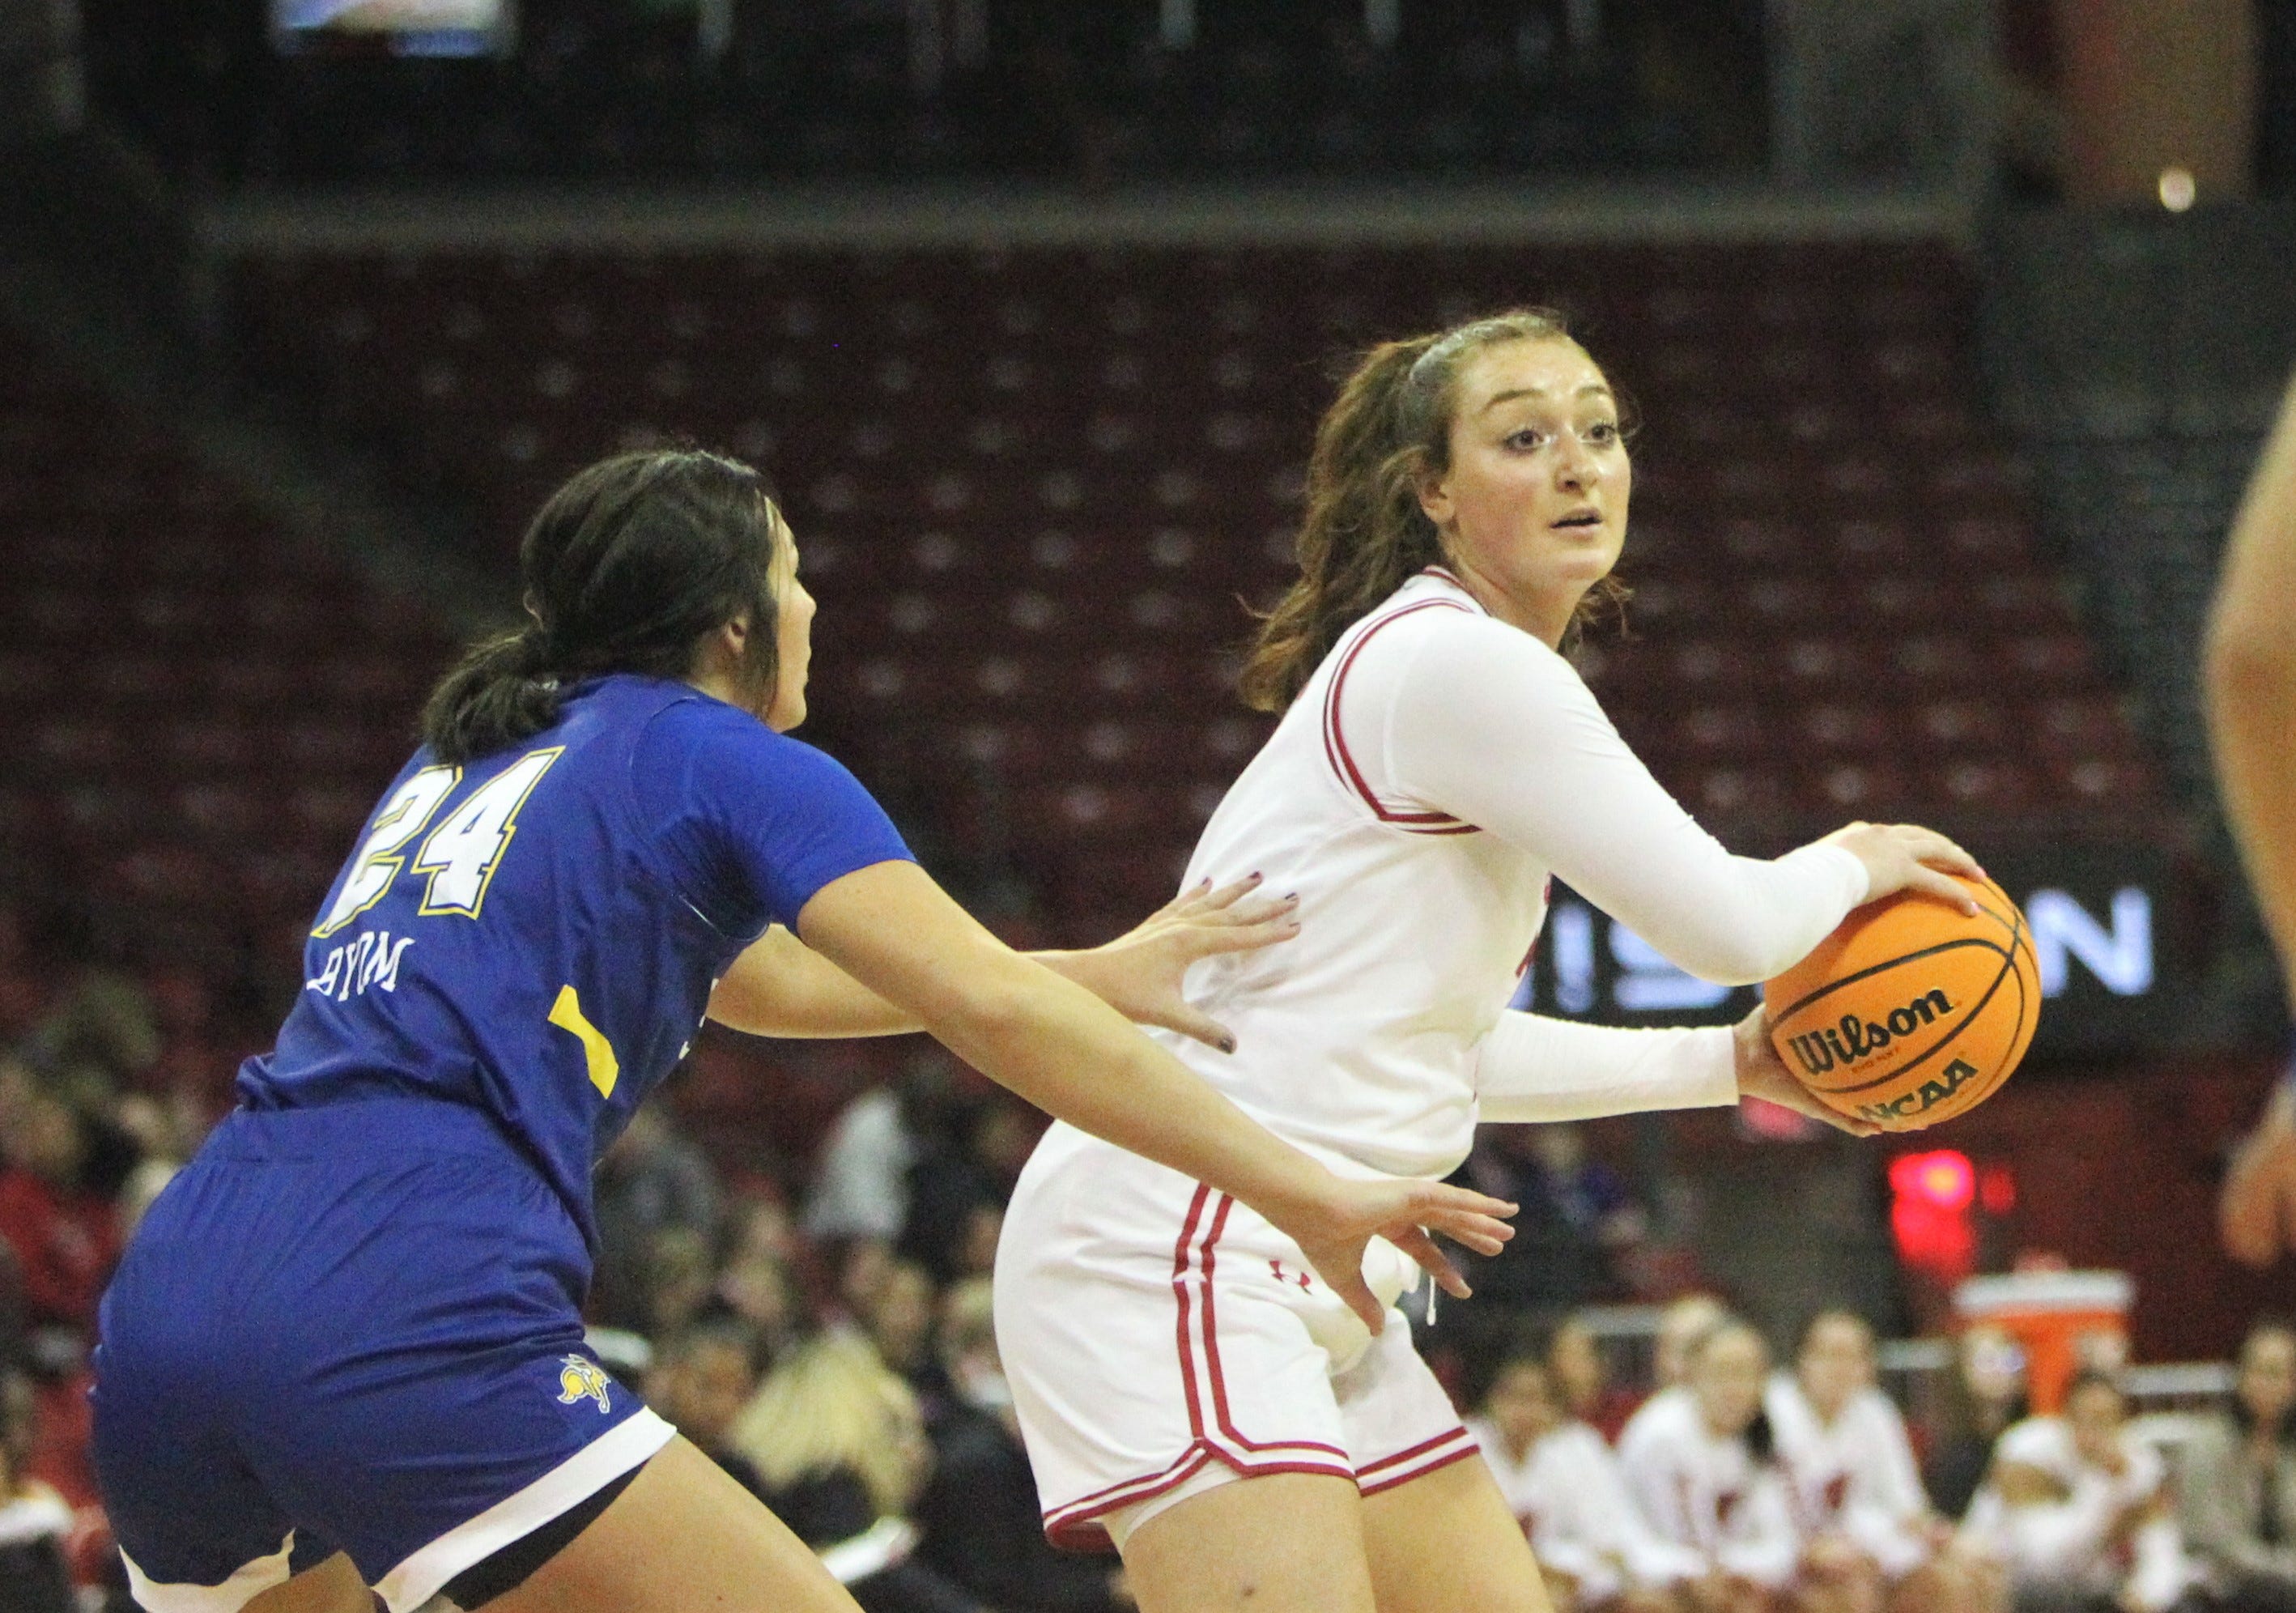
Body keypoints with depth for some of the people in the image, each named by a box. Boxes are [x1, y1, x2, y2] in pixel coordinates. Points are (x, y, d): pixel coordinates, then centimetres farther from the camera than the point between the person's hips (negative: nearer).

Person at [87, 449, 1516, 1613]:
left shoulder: (466, 756, 29)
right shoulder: (722, 759, 8)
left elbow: (755, 984, 42)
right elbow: (993, 1011, -5)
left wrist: (1096, 975, 42)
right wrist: (1306, 1190, -3)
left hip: (169, 1297, 8)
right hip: (402, 1317, -8)